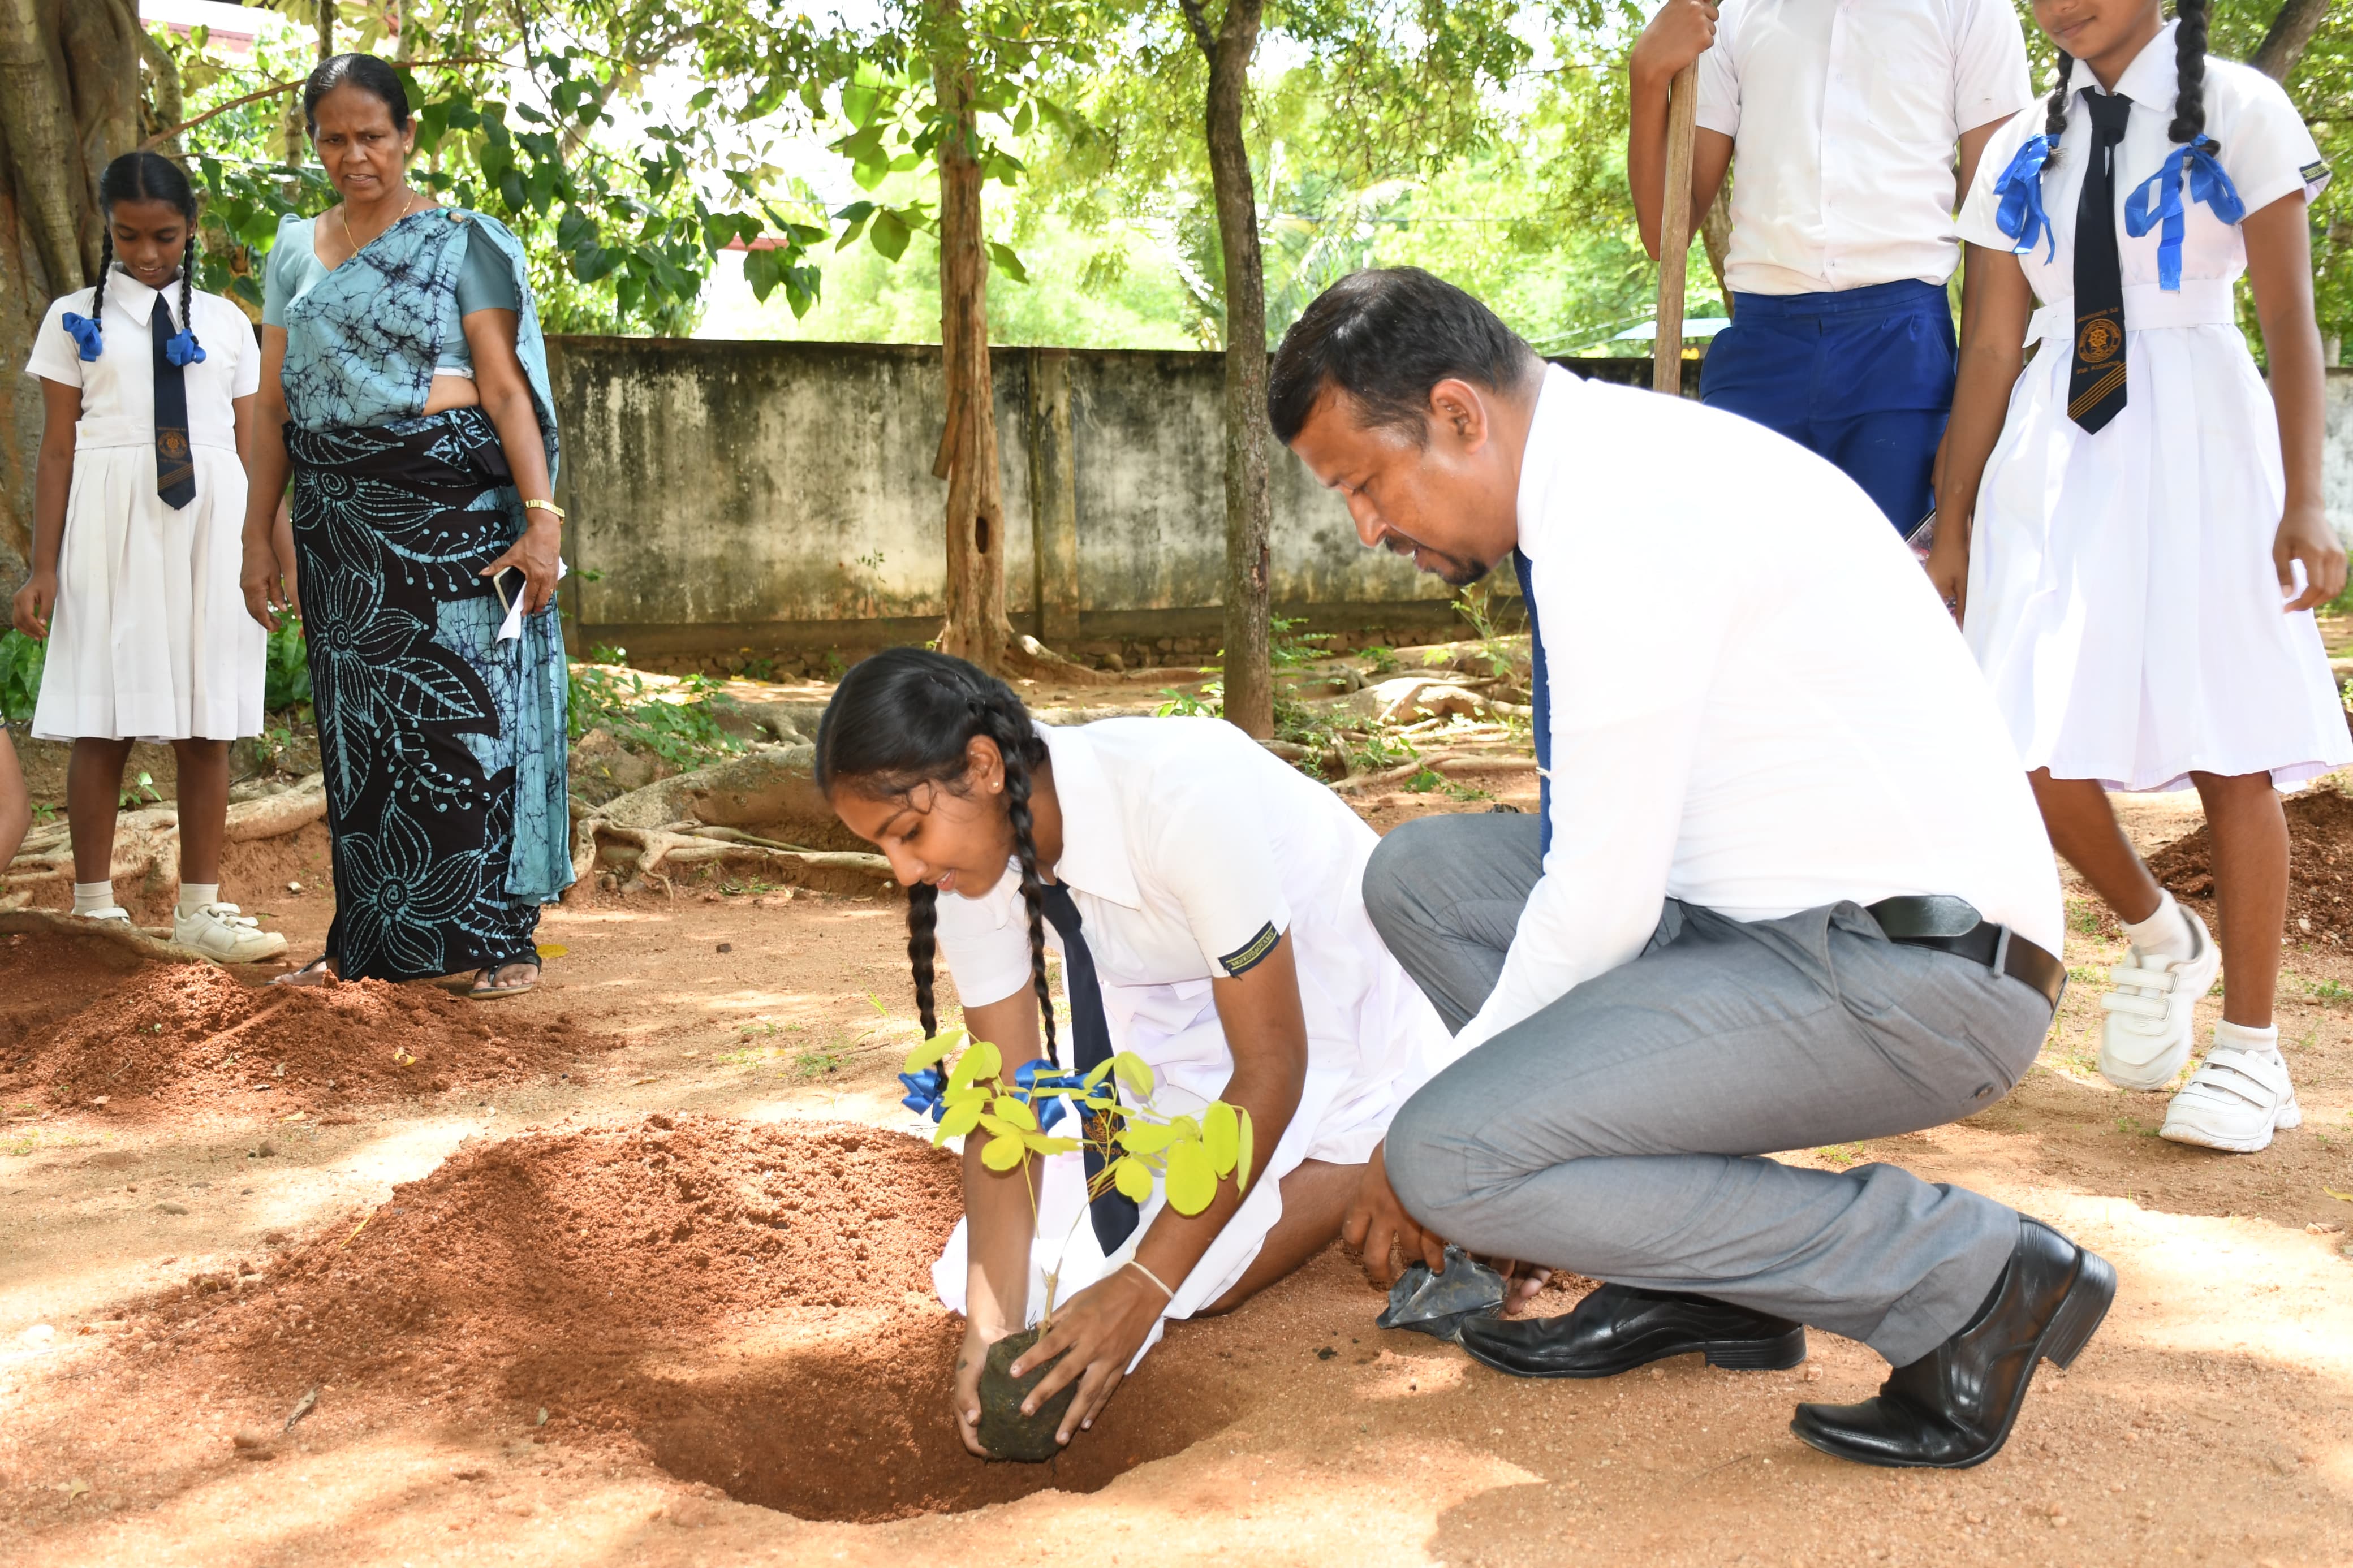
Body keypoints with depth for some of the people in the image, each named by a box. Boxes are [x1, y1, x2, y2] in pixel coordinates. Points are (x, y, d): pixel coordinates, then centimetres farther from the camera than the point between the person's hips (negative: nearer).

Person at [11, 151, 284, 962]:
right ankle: (95, 906, 9)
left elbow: (247, 448, 12)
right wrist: (43, 567, -1)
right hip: (112, 526, -2)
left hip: (211, 523, 2)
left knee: (206, 726, 3)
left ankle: (200, 908, 10)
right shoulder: (76, 318, 7)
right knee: (105, 724, 0)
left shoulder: (226, 323, 12)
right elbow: (58, 448, 4)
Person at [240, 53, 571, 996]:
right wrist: (260, 529, 8)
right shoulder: (294, 253, 14)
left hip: (448, 510, -4)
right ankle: (368, 939, 16)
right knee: (358, 727, 7)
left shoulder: (461, 243, 1)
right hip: (337, 520, 4)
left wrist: (541, 514, -15)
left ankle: (502, 942, 3)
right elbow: (274, 402, 13)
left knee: (466, 712, -4)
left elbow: (505, 388, -6)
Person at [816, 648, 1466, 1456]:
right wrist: (990, 1325, -25)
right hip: (1175, 1021, 6)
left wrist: (1144, 1286, -31)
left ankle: (1383, 1162, -1)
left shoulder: (1181, 793, -37)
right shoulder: (973, 848, -16)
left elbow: (1272, 1067, -30)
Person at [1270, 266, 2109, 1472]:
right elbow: (1611, 844, 20)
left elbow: (1604, 899, -19)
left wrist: (1421, 1151, -7)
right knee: (1423, 870, 7)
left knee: (1452, 1160, -18)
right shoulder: (1607, 467, 12)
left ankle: (1960, 1273, -7)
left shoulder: (1615, 515, -19)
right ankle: (1693, 1274, 8)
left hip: (1912, 977, -10)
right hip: (1791, 919, 10)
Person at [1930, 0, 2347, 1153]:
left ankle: (2250, 1047, 9)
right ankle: (2161, 940, 25)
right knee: (2038, 751, -5)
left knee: (2228, 751, -2)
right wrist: (1953, 527, 8)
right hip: (2057, 457, 3)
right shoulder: (2021, 152, 10)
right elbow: (1991, 346, 9)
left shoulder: (2239, 111, 1)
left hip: (2198, 449, -3)